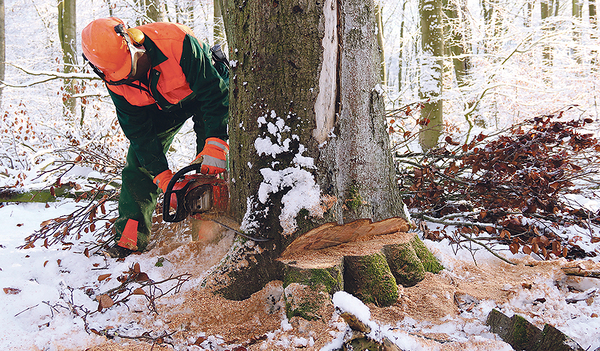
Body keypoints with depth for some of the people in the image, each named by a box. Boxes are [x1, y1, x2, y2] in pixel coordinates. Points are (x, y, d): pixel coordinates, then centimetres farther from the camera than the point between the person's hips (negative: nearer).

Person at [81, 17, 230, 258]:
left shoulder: (177, 42, -41)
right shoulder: (116, 81, -24)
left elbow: (215, 92, -36)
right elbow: (139, 132, -19)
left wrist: (215, 145, -44)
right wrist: (164, 178, -26)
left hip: (202, 92, -3)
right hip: (159, 106, 4)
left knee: (210, 167, -15)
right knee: (140, 162, -5)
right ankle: (130, 237, 2)